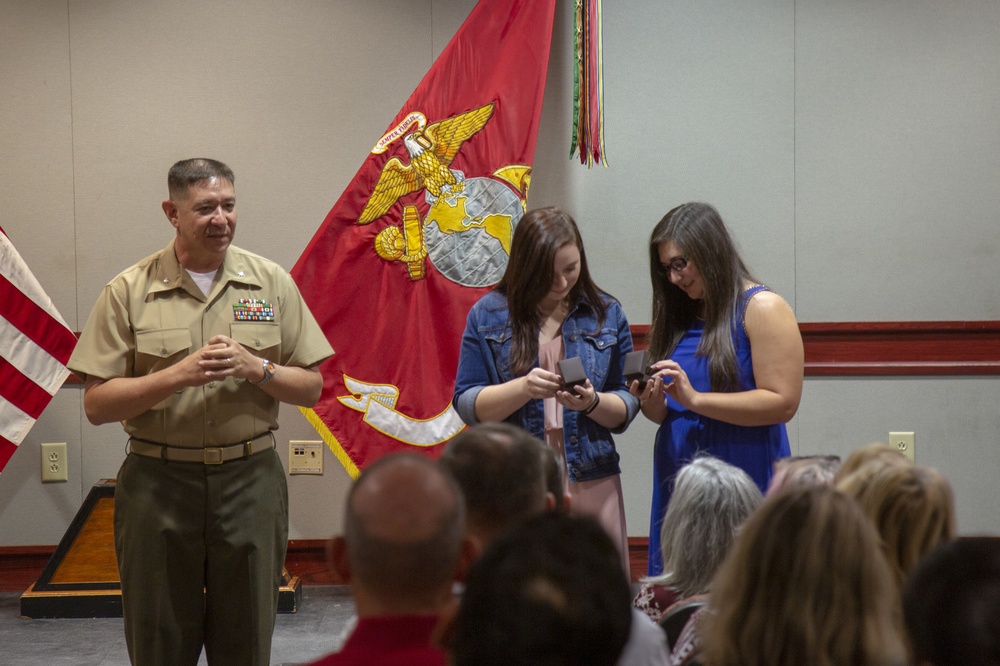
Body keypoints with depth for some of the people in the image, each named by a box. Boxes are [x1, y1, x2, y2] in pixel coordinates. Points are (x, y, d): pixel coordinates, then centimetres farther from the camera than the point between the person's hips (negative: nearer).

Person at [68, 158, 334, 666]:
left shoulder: (272, 282, 3)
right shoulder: (128, 291, -2)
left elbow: (311, 389, 6)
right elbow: (97, 405, -5)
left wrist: (255, 367, -13)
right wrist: (178, 375, -17)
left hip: (251, 478, 1)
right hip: (158, 484, -1)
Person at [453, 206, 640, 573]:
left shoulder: (606, 314, 8)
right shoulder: (488, 315, 3)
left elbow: (626, 409, 8)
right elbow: (467, 405, -1)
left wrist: (592, 402, -13)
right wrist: (523, 388, -17)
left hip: (592, 484, 2)